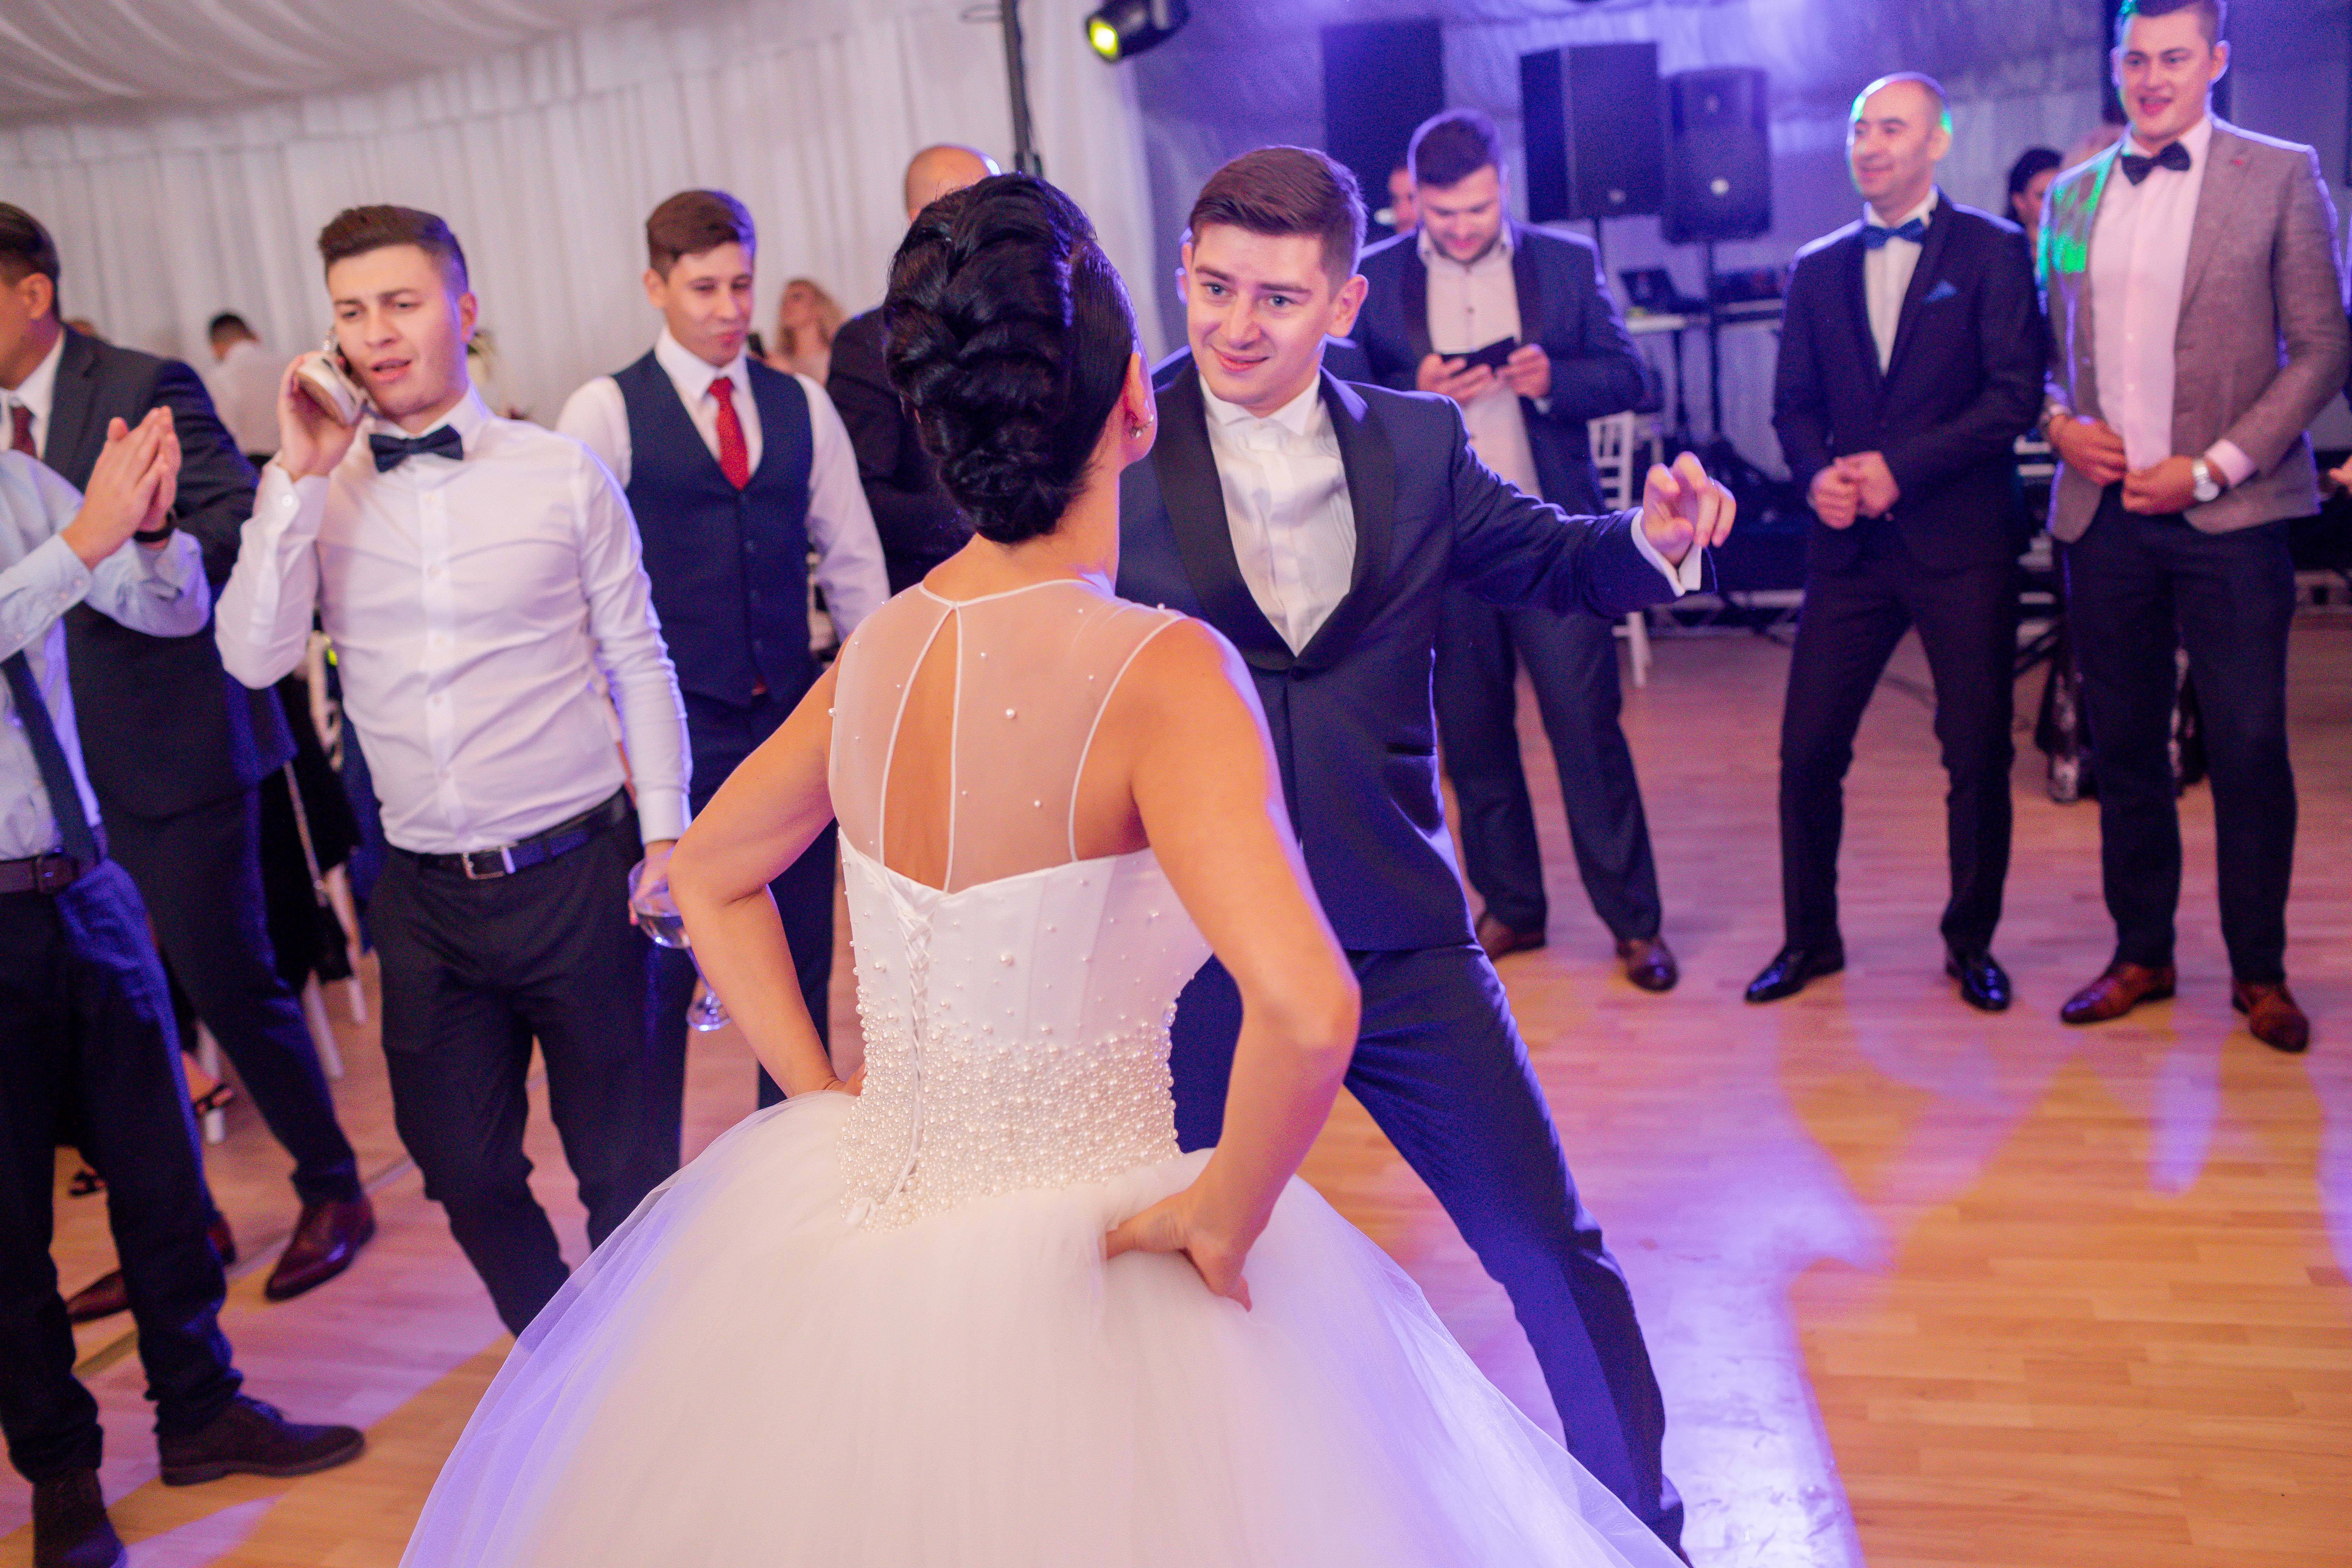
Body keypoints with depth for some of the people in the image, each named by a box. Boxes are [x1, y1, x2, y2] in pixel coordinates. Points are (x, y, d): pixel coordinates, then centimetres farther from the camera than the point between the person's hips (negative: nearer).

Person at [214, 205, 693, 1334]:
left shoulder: (563, 475, -2)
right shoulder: (308, 493, 3)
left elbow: (638, 662, 2)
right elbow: (254, 659, -9)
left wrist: (665, 831, -1)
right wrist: (300, 480, -14)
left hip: (575, 873, -2)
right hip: (426, 897, 3)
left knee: (624, 1169, 7)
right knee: (464, 1174, 14)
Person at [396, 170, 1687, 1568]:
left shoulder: (880, 647, -3)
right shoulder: (1163, 671, -23)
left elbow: (710, 878, 12)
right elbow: (1308, 1009, -35)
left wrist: (828, 1101, 11)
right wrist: (1223, 1217, -18)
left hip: (859, 1238, 6)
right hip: (1068, 1281, -6)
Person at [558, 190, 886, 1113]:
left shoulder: (802, 405, 9)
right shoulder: (605, 412, -2)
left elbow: (851, 559, 12)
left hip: (795, 718, 4)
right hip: (676, 727, -4)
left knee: (802, 954, 12)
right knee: (663, 965, 3)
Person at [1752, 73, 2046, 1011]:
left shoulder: (1992, 251, 2)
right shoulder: (1818, 269, 13)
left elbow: (2015, 394, -7)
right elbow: (1795, 403, 12)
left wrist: (1901, 467, -16)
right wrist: (1817, 474, -8)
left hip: (1963, 543, -3)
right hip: (1851, 541, 3)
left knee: (1978, 753, 2)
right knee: (1808, 750, 1)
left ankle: (1971, 942, 20)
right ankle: (1809, 938, 17)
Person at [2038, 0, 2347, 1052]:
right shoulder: (2071, 195, 12)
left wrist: (2214, 467, -11)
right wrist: (2059, 419, -4)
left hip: (2228, 516, -3)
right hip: (2104, 509, 3)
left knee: (2249, 751, 0)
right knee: (2124, 746, 9)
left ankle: (2259, 971, 16)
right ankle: (2140, 954, 22)